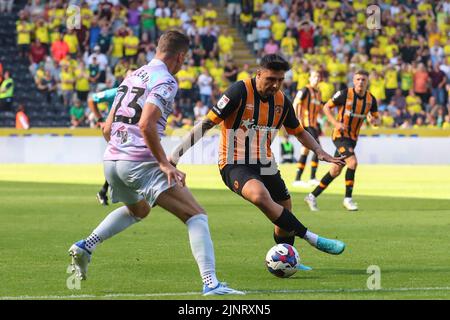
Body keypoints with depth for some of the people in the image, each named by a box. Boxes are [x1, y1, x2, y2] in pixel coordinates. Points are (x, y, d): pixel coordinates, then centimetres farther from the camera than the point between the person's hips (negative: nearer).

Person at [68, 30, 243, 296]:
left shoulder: (132, 77, 18)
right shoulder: (165, 81, -7)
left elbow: (107, 128, 20)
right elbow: (146, 125, -22)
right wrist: (164, 163, -19)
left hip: (111, 161, 9)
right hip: (141, 162, -9)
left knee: (138, 210, 37)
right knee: (197, 216, -9)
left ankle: (85, 246, 25)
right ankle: (211, 283, -24)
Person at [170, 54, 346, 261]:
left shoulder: (282, 101, 3)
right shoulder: (240, 92, -16)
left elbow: (299, 132, 21)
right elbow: (207, 123, -16)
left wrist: (320, 152, 5)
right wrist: (175, 155, -20)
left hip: (265, 165, 7)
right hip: (235, 165, -7)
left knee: (285, 216, 9)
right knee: (260, 195, -35)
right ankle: (313, 239, -33)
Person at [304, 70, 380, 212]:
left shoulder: (371, 99, 0)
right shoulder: (344, 94, -13)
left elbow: (377, 119, 10)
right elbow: (326, 107, -5)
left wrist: (374, 120, -15)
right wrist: (336, 123, -19)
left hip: (353, 138, 6)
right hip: (340, 135, -6)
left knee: (336, 171, 9)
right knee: (352, 162, -24)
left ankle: (312, 196, 21)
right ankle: (348, 199, -13)